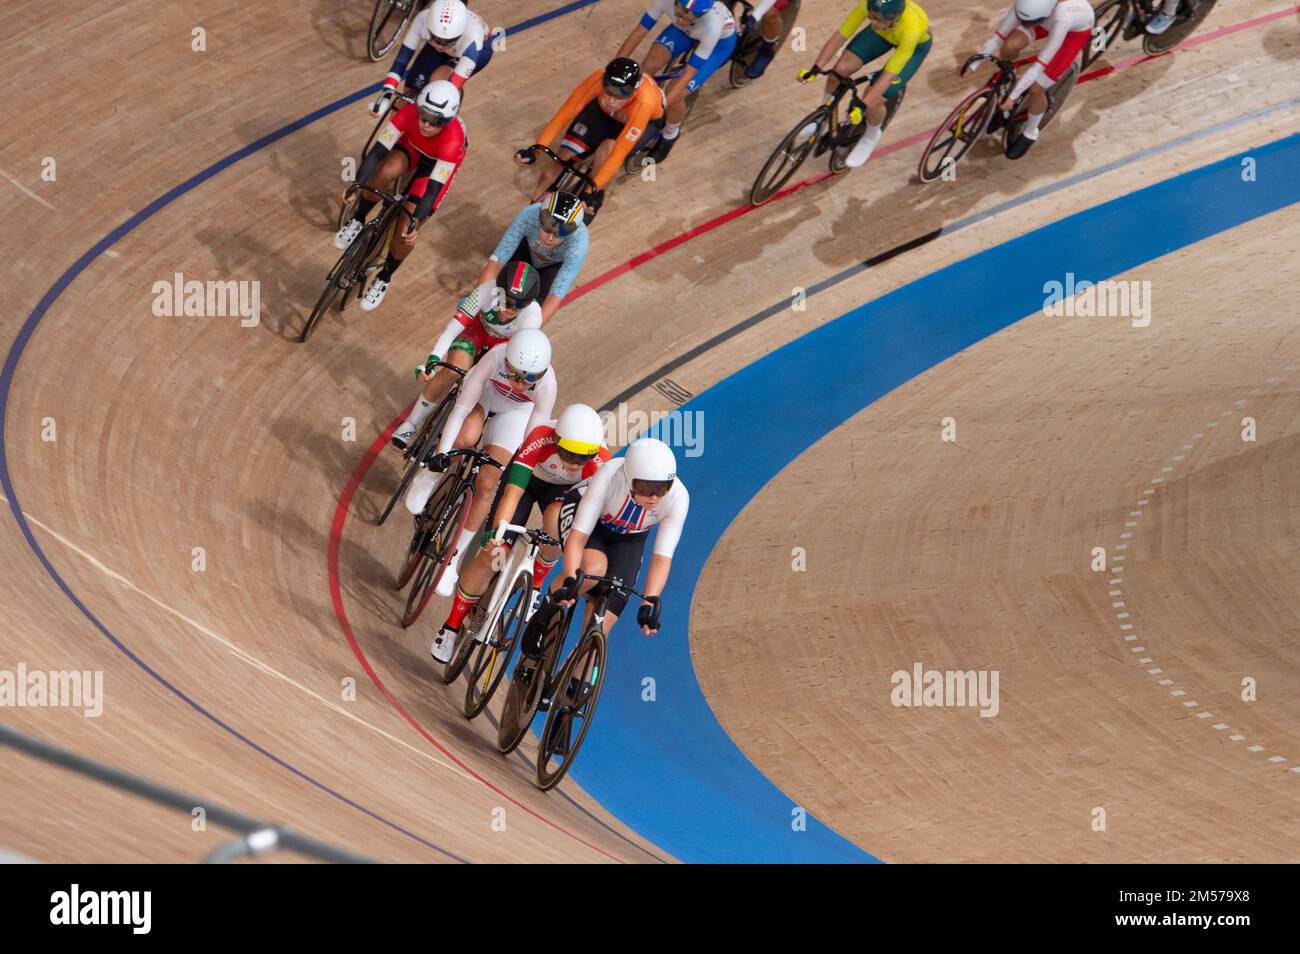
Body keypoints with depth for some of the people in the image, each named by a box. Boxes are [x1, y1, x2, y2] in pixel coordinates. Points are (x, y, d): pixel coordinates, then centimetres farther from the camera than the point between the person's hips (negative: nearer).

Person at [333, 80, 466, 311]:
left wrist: (414, 221, -47)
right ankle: (357, 220, -5)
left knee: (407, 230, -13)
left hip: (439, 162, -2)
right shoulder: (409, 112, -35)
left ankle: (384, 278, 13)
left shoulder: (453, 139, -41)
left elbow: (434, 188, -39)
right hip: (412, 145, 2)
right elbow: (378, 151, -34)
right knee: (386, 172, -33)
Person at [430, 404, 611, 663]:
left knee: (557, 522, -36)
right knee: (490, 556, -10)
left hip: (565, 488, 1)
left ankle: (535, 585, -9)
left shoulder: (601, 462, -36)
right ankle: (451, 627, 8)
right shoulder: (541, 438, -40)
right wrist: (495, 534, -54)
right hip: (528, 476, -1)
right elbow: (512, 494, -42)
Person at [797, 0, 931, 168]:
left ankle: (871, 138, 19)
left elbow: (888, 75, -41)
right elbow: (840, 36, -29)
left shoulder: (911, 28, -44)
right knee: (840, 69, -14)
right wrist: (816, 68, -37)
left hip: (916, 43, -4)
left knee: (873, 102, -15)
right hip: (884, 33, 4)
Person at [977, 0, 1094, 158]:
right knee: (1009, 47, -19)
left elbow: (1039, 65, -40)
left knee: (1035, 89, -11)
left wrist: (1012, 97, -36)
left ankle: (1030, 134, 17)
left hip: (1078, 28, -4)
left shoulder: (1061, 19, -45)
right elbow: (998, 37, -22)